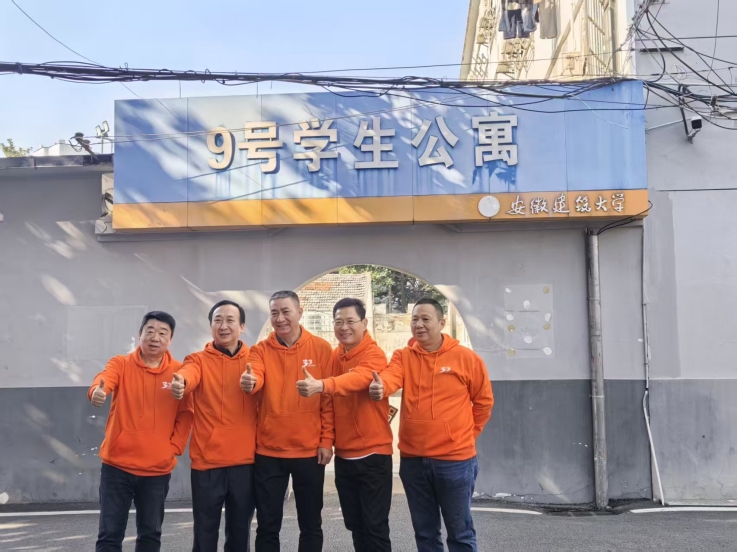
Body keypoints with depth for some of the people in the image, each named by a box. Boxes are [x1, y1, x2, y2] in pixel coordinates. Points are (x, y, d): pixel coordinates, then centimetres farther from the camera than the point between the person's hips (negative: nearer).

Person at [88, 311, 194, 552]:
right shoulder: (121, 364, -3)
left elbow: (185, 415, 1)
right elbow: (105, 378, -25)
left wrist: (174, 448, -9)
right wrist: (97, 390, -48)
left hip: (158, 468, 1)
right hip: (117, 464, -1)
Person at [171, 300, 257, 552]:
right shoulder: (199, 360, 0)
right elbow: (189, 374, -23)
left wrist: (251, 382, -28)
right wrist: (180, 382, -44)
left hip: (245, 460, 1)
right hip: (207, 461, -1)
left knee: (240, 531, 14)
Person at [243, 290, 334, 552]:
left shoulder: (321, 348, -1)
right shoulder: (260, 350, 0)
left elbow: (329, 399, 0)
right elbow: (254, 379, -21)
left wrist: (326, 441, -4)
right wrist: (248, 381, -44)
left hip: (310, 450, 0)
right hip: (269, 452, 0)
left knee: (311, 524, 12)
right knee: (267, 525, 9)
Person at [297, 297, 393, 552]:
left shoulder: (374, 355, -15)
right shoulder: (334, 356, 7)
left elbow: (357, 379, -36)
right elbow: (332, 399, 9)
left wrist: (320, 385, -52)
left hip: (372, 454, -6)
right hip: (343, 455, 7)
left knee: (375, 526, -1)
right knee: (354, 525, 16)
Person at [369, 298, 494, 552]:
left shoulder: (466, 358, -5)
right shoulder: (403, 357, 0)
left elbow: (484, 401, 5)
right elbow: (391, 377, -21)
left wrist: (466, 435, 6)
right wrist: (380, 386, -43)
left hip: (455, 459, -3)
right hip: (412, 460, 3)